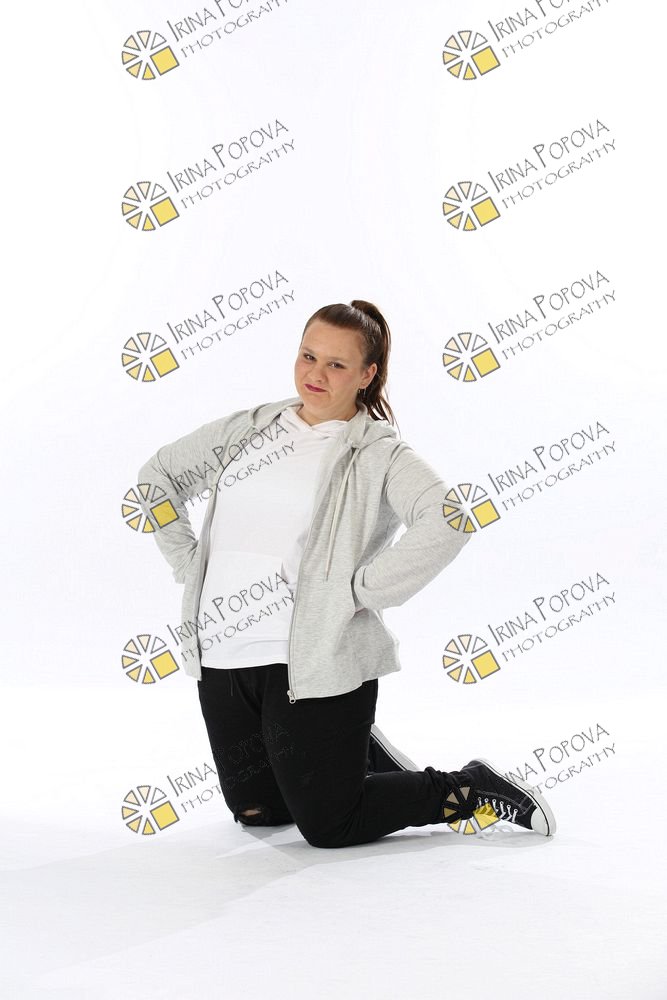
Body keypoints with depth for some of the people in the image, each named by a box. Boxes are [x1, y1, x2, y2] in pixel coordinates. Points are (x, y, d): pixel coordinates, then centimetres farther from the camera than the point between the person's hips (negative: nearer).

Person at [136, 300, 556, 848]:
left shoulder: (379, 451, -7)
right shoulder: (249, 427, 10)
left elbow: (447, 522, -24)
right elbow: (158, 476, 21)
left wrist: (359, 589, -20)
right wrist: (187, 561, 9)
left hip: (314, 657, -6)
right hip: (221, 657, 6)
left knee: (329, 827, -3)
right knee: (255, 810, 17)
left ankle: (472, 790, 16)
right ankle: (354, 753, 41)